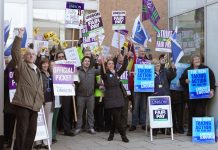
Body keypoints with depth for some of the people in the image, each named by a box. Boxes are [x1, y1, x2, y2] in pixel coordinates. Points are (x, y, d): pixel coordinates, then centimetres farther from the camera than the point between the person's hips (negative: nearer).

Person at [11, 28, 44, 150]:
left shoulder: (38, 71, 22)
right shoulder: (21, 65, 3)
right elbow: (15, 51, -13)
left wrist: (40, 101, 18)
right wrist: (19, 37, -18)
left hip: (35, 105, 7)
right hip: (23, 104, -7)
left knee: (32, 131, 11)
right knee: (22, 131, -7)